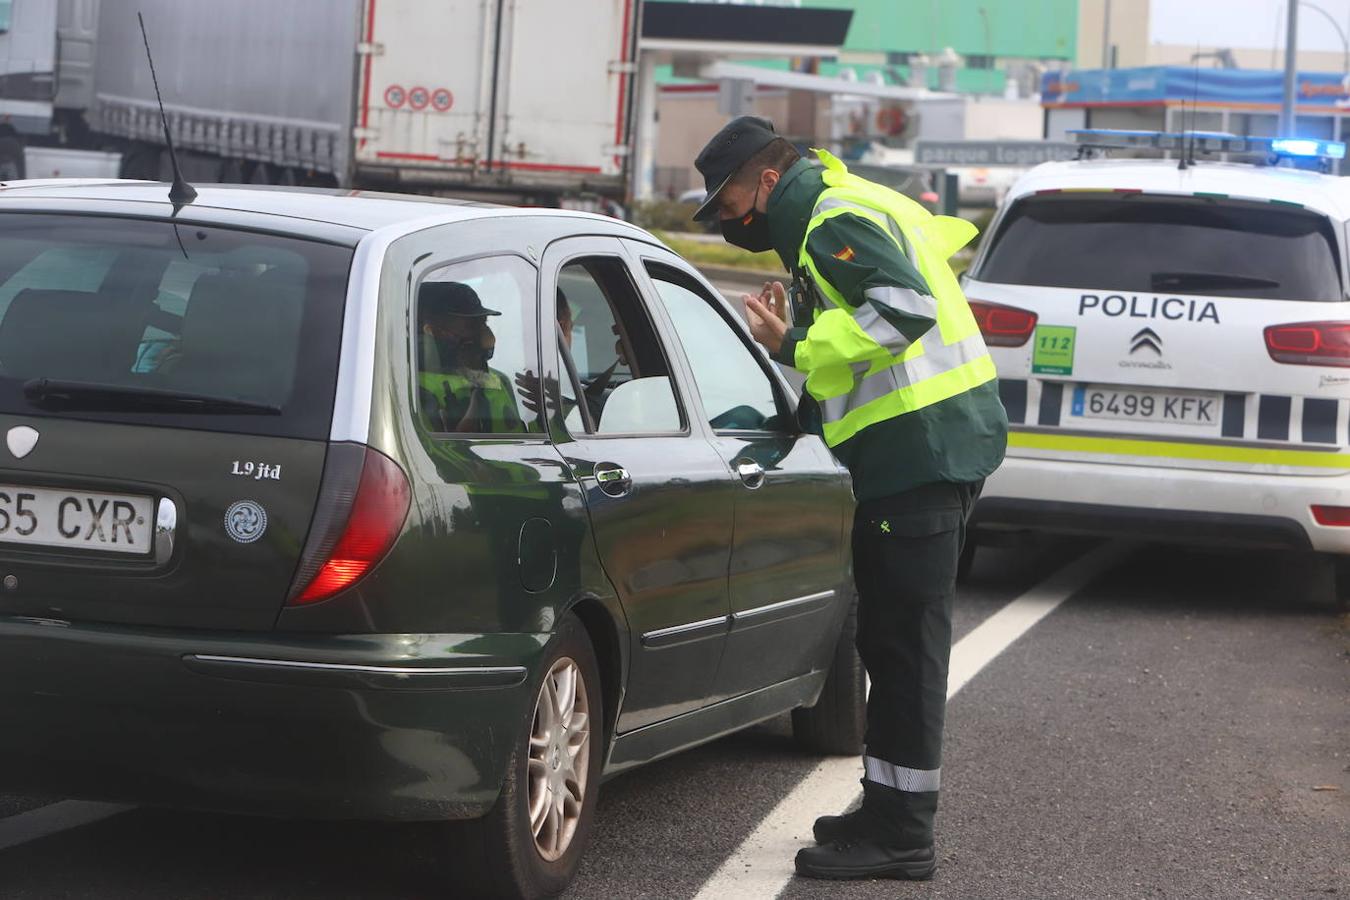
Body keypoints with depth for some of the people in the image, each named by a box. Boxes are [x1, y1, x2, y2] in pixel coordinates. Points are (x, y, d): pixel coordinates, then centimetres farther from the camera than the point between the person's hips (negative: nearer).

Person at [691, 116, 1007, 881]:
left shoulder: (838, 223, -13)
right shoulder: (854, 207, 20)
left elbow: (905, 306, -27)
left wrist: (801, 347, -22)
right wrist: (799, 337, 15)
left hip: (923, 447, -11)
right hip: (925, 451, 11)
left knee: (905, 645, -8)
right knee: (895, 642, 15)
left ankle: (901, 833, -4)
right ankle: (890, 813, 23)